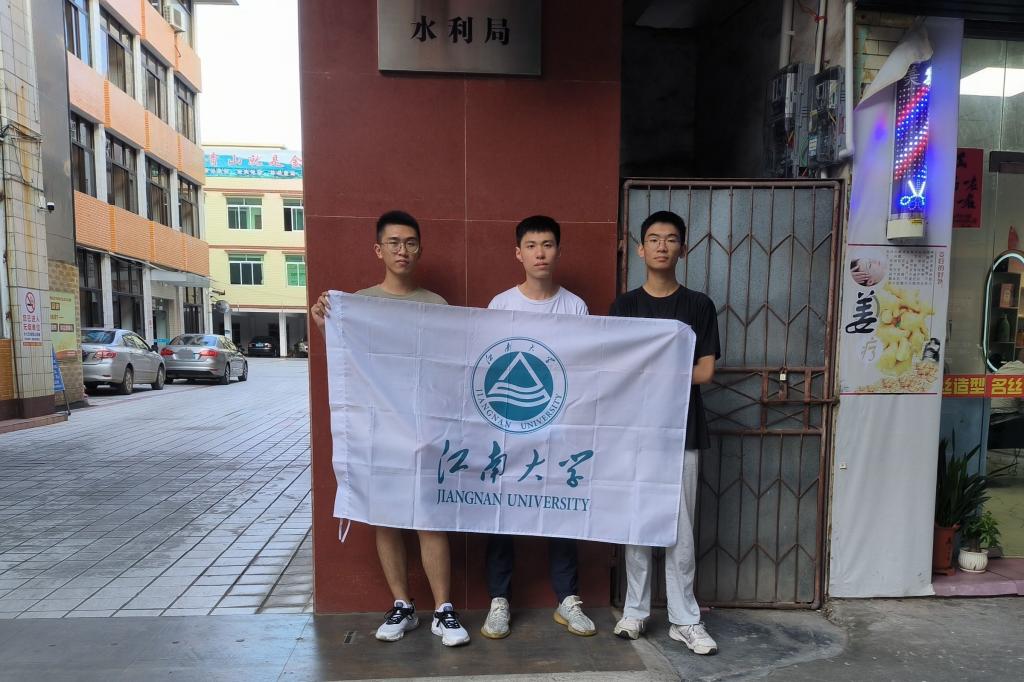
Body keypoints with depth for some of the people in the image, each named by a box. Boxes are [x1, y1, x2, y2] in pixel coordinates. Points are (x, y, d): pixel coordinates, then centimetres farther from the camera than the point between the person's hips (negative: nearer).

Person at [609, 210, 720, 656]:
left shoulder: (699, 306, 4)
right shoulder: (624, 306, 5)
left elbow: (705, 371, -2)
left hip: (682, 429, 0)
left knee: (681, 530, 5)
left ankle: (685, 620, 17)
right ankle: (636, 611, 22)